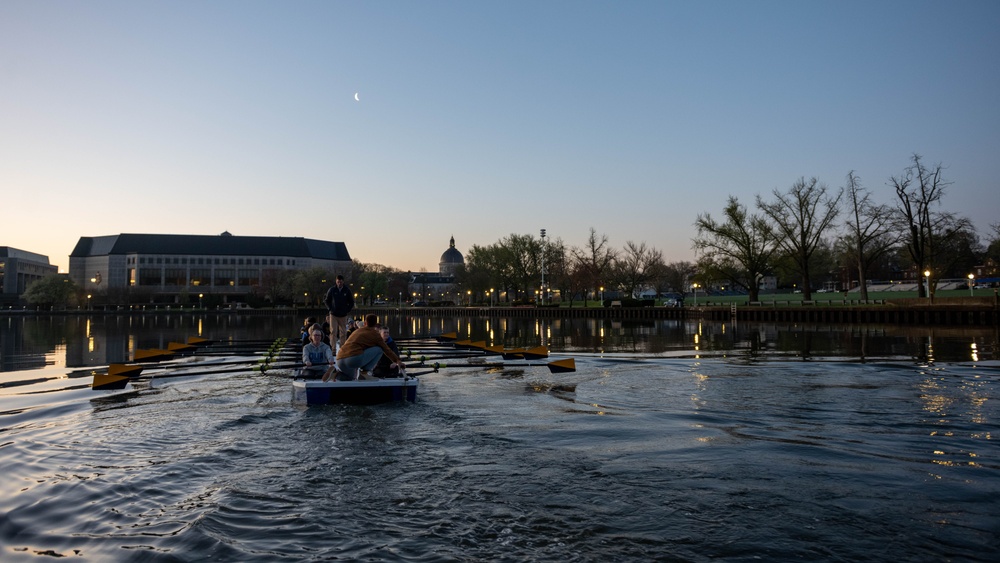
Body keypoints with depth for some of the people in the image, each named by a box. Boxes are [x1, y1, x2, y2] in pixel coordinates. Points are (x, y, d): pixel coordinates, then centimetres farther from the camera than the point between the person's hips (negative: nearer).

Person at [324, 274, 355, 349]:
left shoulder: (347, 290, 0)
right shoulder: (332, 290, 0)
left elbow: (351, 302, 10)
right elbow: (326, 300, 11)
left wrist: (348, 310, 1)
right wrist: (330, 309, 1)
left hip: (343, 315, 1)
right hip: (333, 315, -1)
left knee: (343, 333, 3)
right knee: (333, 332, -8)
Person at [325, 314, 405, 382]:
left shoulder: (357, 331, 29)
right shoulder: (375, 334, 10)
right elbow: (387, 350, 14)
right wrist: (398, 361, 26)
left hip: (339, 361, 7)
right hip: (355, 359, -7)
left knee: (352, 378, 35)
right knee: (379, 350, 8)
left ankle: (336, 373, 5)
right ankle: (364, 372, 1)